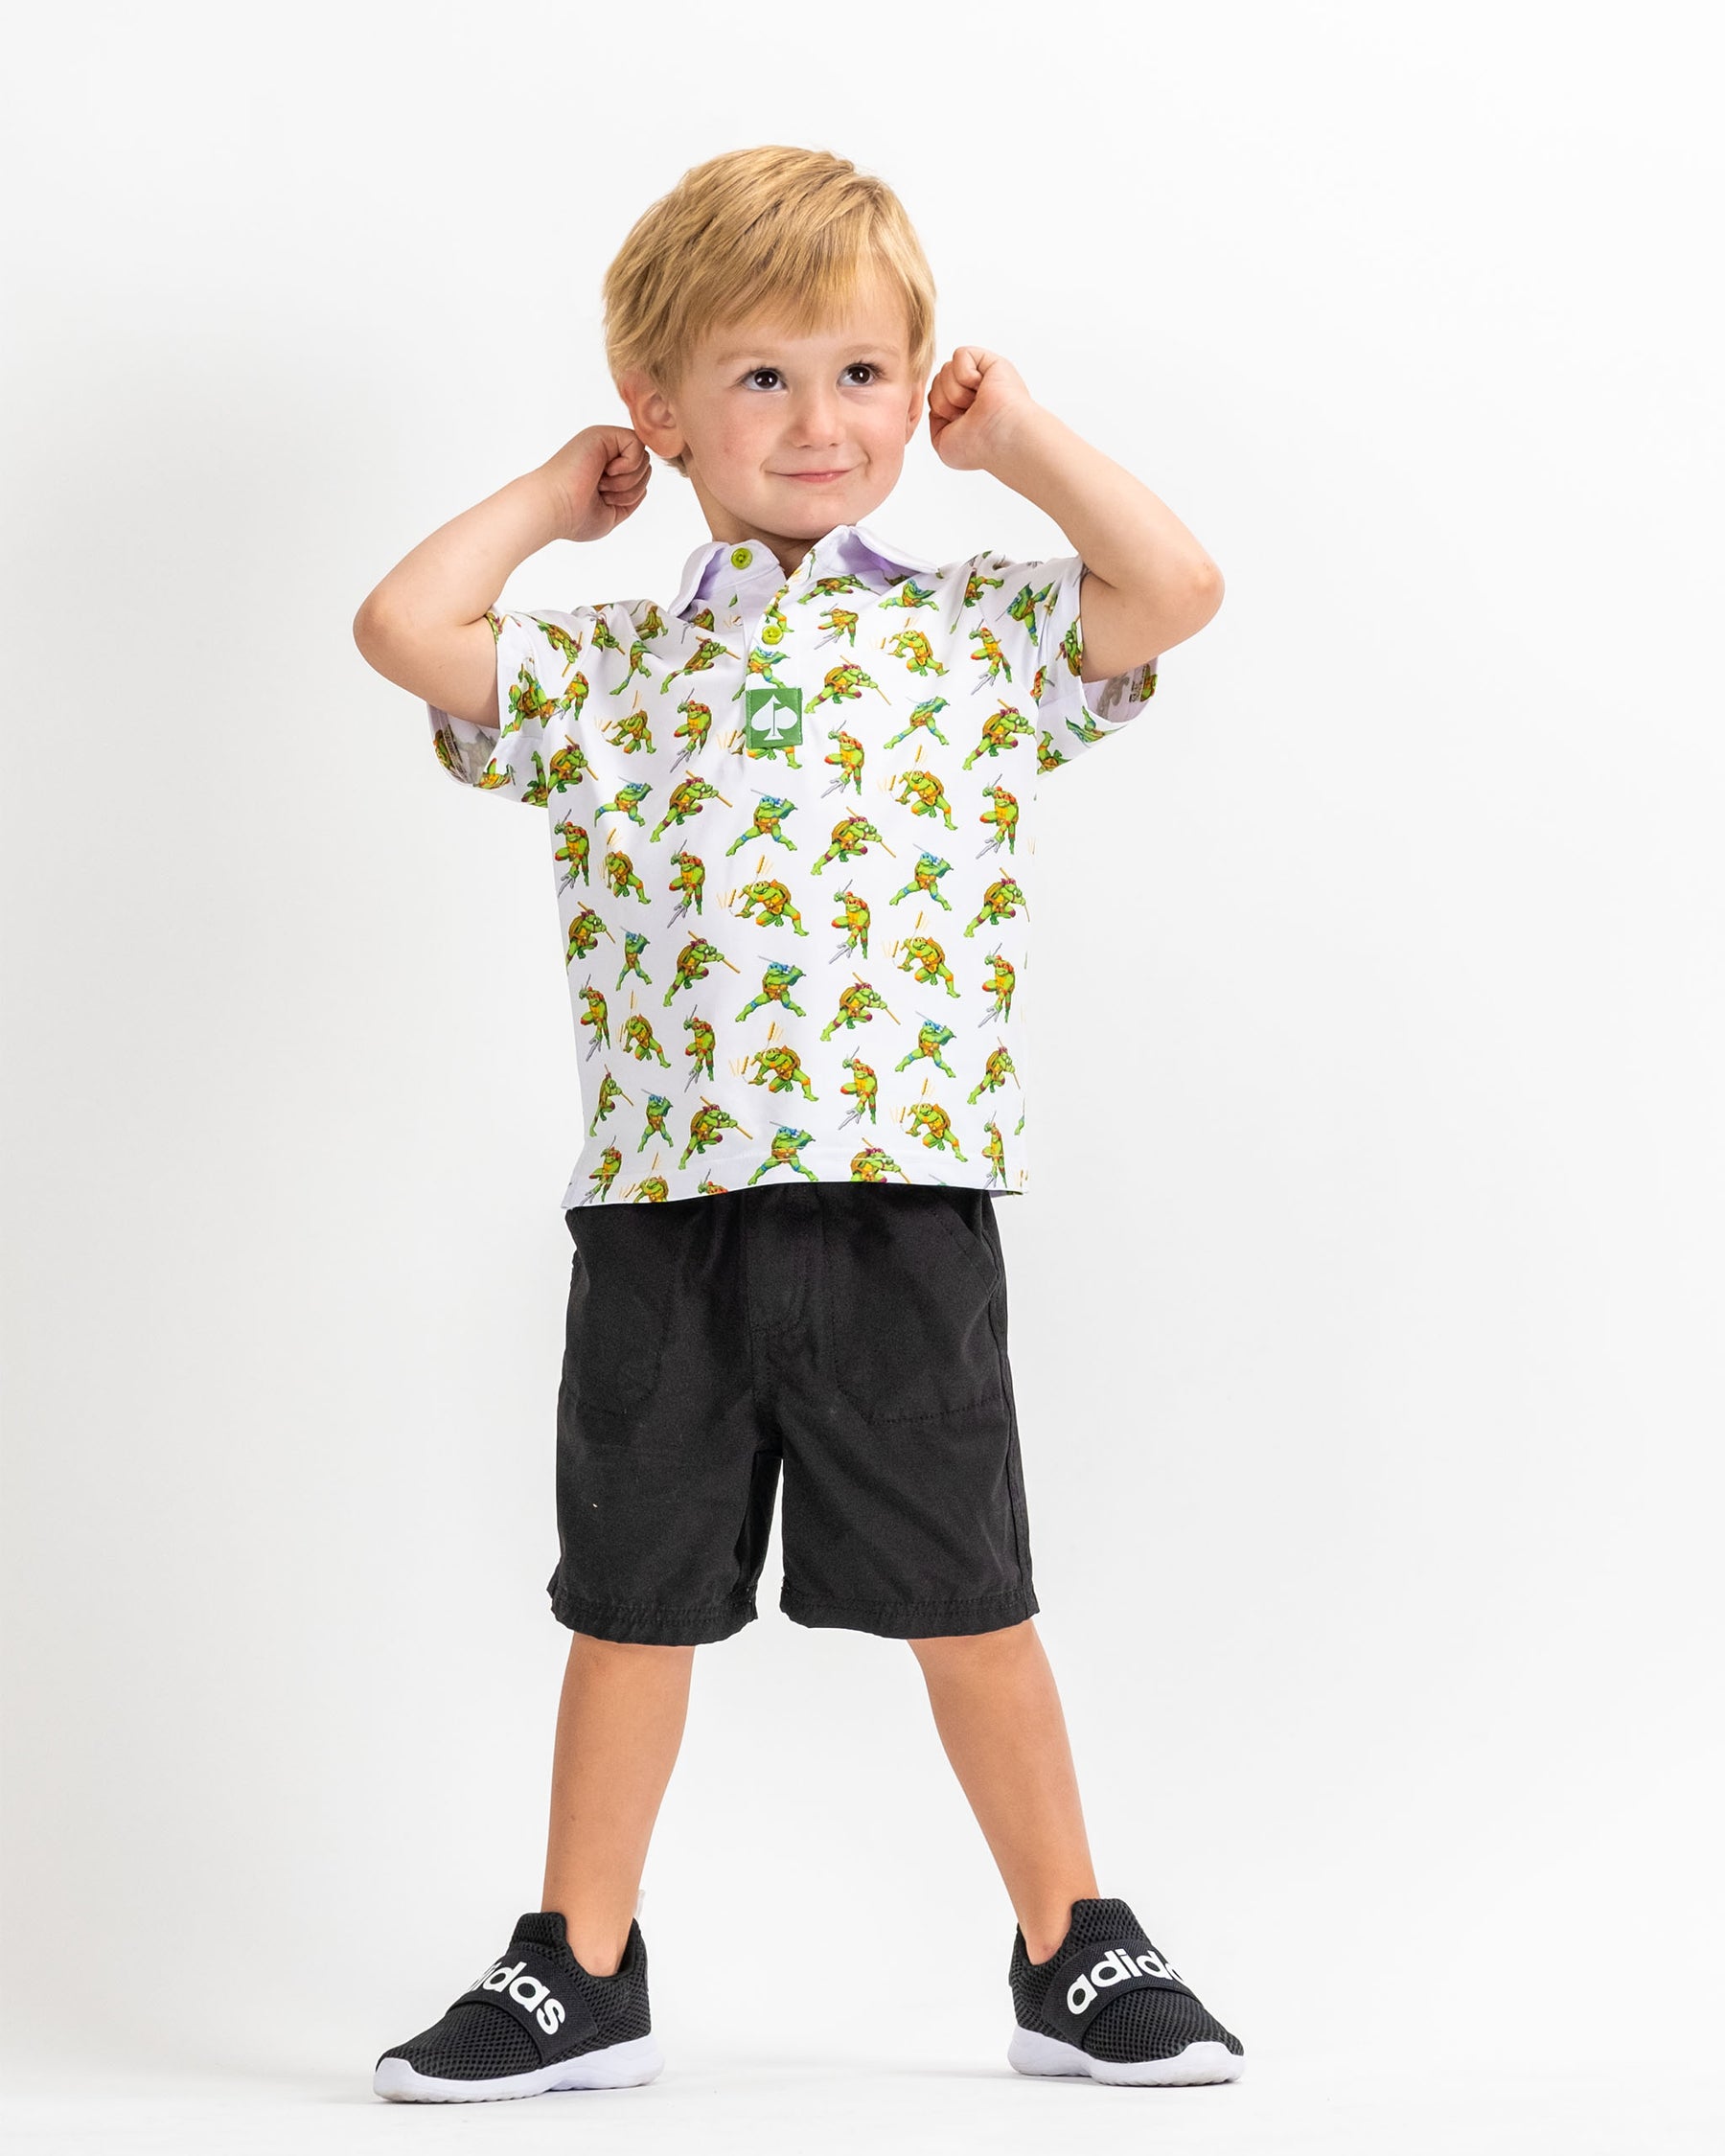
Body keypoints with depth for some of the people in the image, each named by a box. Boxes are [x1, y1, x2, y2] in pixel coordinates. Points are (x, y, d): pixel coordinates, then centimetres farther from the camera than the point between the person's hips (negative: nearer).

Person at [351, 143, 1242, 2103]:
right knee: (631, 1609, 11)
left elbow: (1179, 587, -9)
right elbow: (400, 630, -5)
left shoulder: (986, 637, 5)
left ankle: (1073, 1956, 23)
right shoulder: (606, 671, 8)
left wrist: (1016, 439, 3)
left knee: (969, 1610, 7)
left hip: (904, 1203, -1)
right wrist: (554, 499, 9)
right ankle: (583, 1976, 25)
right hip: (661, 1209, 2)